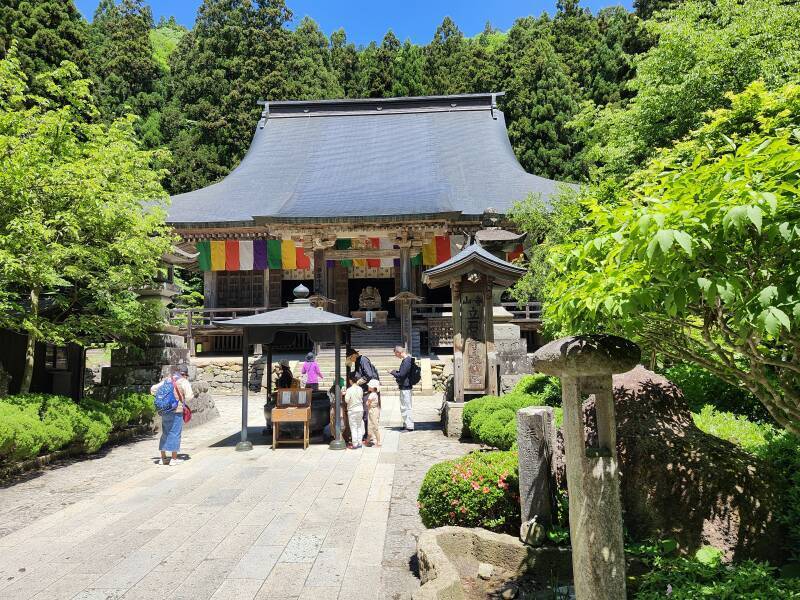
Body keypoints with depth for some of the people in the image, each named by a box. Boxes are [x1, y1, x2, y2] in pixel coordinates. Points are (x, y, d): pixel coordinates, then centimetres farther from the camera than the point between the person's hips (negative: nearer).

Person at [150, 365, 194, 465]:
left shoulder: (167, 380, 12)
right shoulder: (184, 382, -5)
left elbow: (153, 389, 13)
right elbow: (189, 396, -14)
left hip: (164, 411, 5)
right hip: (176, 411, -5)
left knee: (165, 434, 15)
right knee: (175, 434, 2)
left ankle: (163, 457, 20)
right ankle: (174, 459, 5)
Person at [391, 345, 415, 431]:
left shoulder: (406, 361, -21)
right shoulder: (408, 359, 11)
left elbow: (401, 375, -23)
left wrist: (392, 372, -8)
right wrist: (396, 371, 9)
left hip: (405, 387, -11)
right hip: (405, 386, 11)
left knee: (406, 407, -4)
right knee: (404, 407, 18)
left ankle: (409, 426, 3)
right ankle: (406, 425, 27)